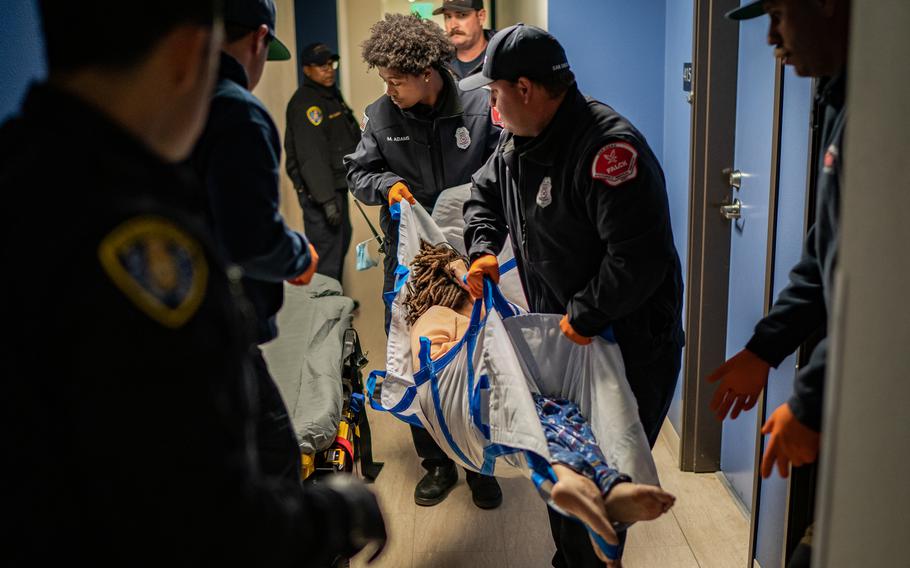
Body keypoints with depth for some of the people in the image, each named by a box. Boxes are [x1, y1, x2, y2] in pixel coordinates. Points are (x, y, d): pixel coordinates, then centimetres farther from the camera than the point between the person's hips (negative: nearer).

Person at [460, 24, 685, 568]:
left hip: (630, 344, -9)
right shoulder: (519, 141, 5)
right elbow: (484, 193, 23)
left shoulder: (608, 146, -25)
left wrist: (584, 315, -21)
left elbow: (640, 257, -31)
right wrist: (484, 248, 4)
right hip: (562, 337, 9)